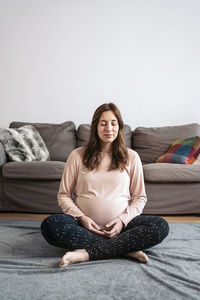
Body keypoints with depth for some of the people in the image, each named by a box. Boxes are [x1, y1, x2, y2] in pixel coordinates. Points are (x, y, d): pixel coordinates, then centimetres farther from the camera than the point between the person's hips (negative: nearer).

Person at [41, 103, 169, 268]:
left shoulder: (131, 157, 6)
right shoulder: (77, 155, 5)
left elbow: (139, 198, 8)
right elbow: (63, 195, 6)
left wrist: (123, 220, -10)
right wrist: (81, 217, -11)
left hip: (119, 225, 0)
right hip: (85, 225, 0)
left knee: (161, 226, -25)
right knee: (50, 225, -30)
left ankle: (87, 253, -26)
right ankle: (125, 248, -24)